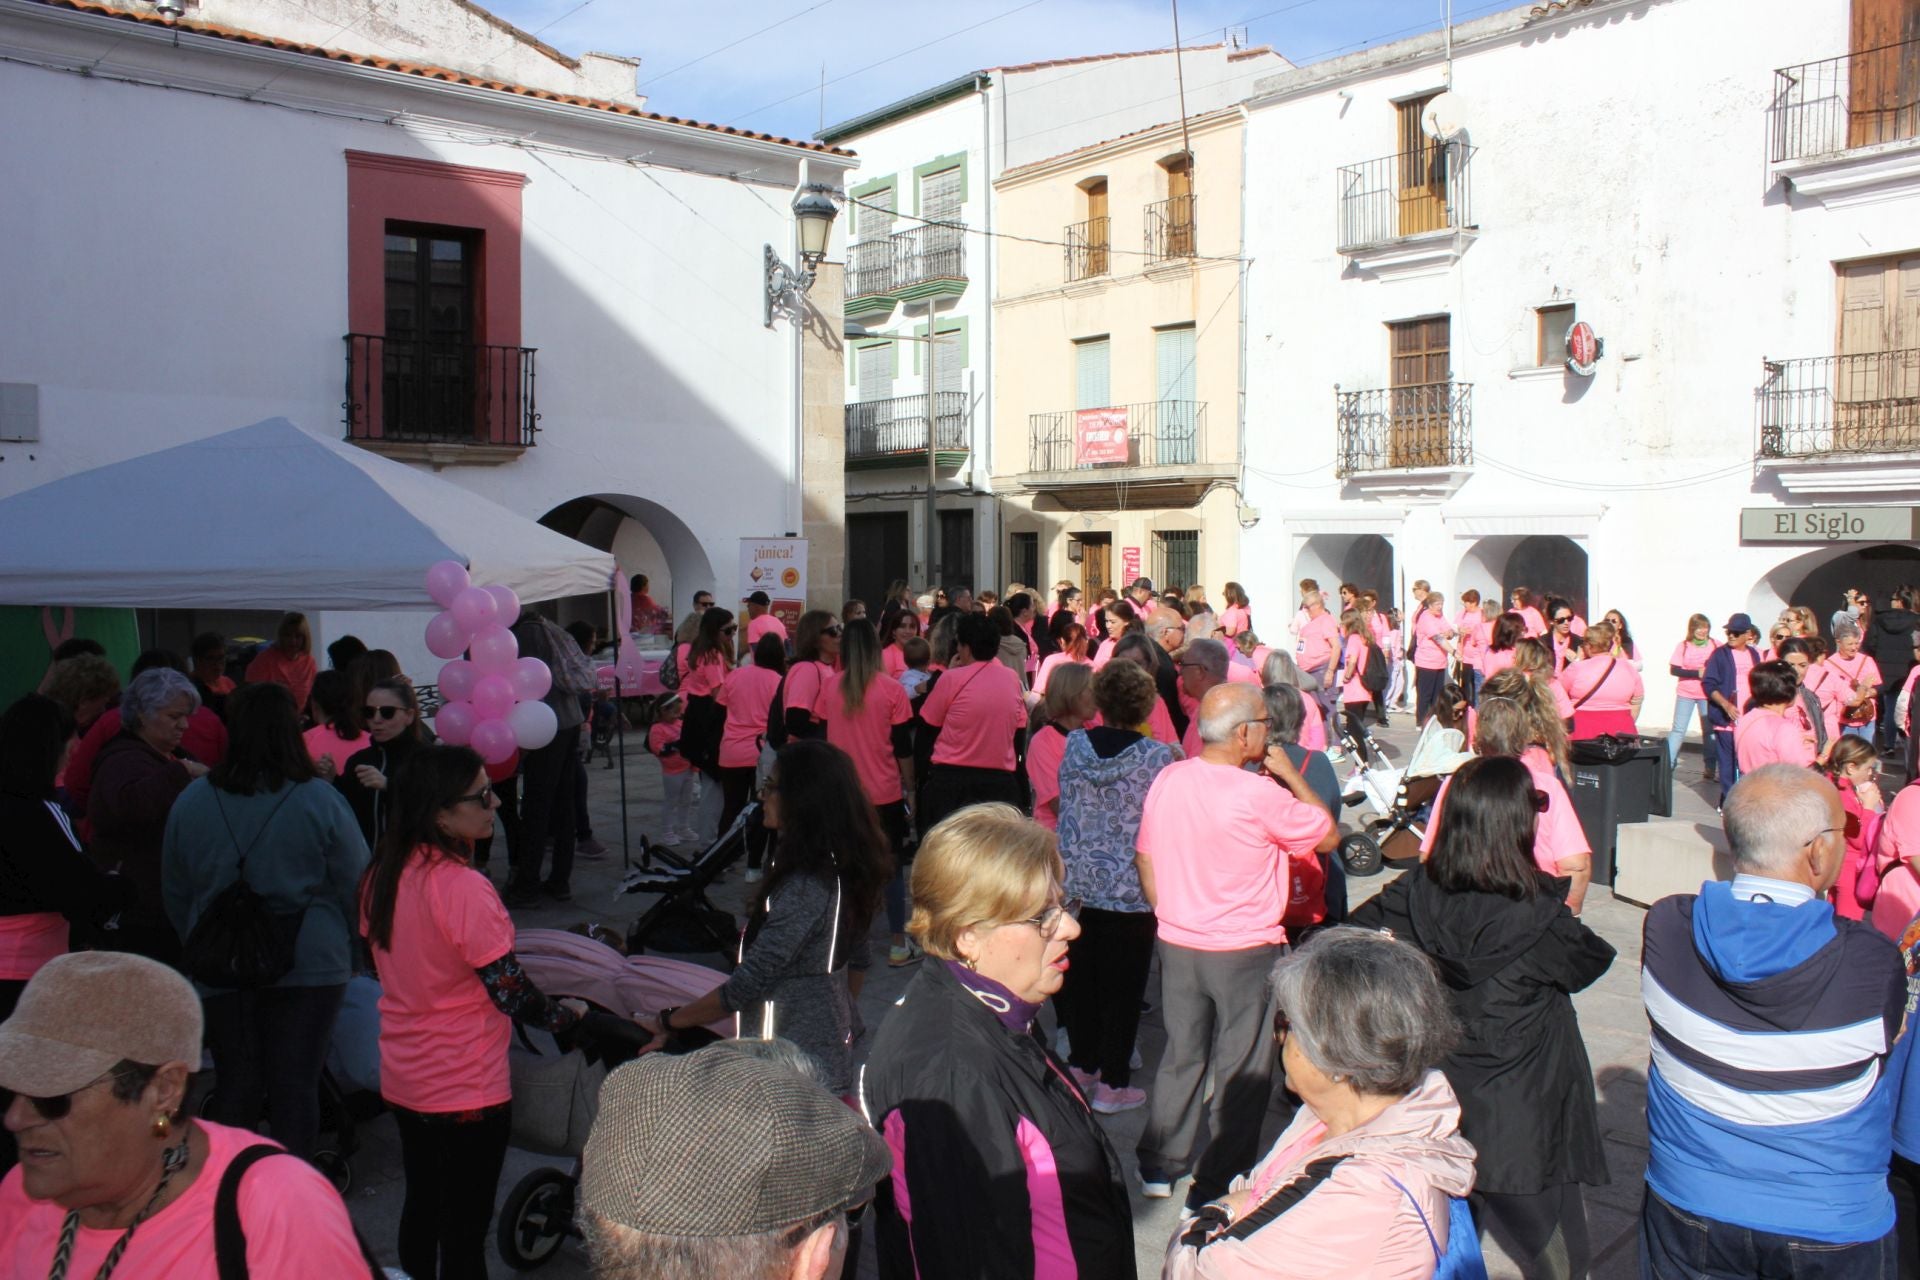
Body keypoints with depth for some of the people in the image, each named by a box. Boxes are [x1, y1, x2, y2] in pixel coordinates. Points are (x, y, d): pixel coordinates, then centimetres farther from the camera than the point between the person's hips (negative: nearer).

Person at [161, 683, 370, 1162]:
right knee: (296, 1086, 5)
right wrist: (351, 951, 14)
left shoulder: (192, 801, -1)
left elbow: (175, 893, 10)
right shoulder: (320, 801, -12)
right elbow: (355, 885, -4)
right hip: (309, 963, -3)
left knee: (236, 1085, 14)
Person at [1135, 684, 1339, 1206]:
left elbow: (1146, 860, 6)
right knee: (1240, 1072, 9)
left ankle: (1158, 1165, 30)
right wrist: (1290, 774, -2)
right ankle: (1217, 1189, 17)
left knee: (1181, 1055, 21)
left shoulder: (1166, 781, -4)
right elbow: (1329, 836, -8)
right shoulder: (1261, 795, -21)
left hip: (1176, 945, 6)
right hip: (1244, 953, -5)